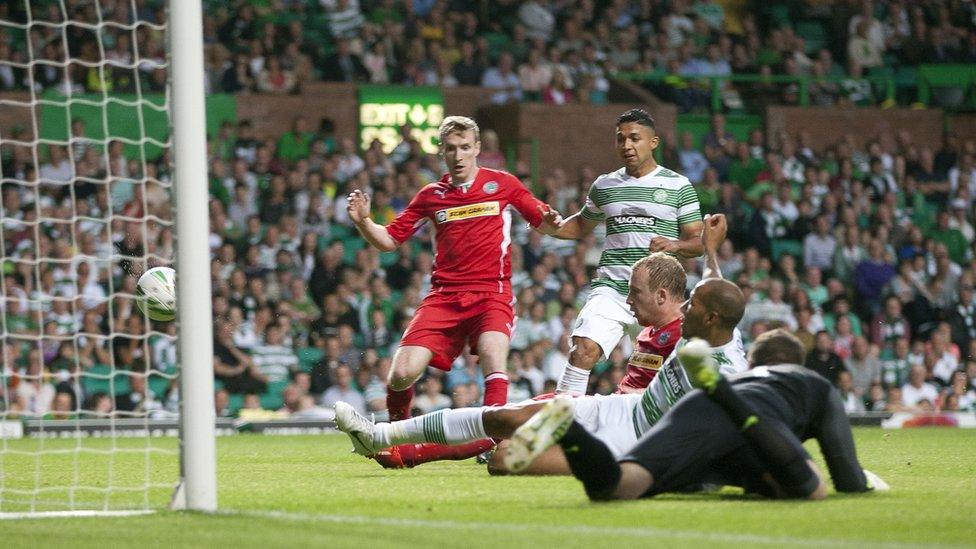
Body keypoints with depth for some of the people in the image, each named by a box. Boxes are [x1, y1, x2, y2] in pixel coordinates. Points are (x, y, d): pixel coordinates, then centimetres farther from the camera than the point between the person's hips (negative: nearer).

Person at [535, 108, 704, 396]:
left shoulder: (678, 186, 5)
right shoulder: (604, 186, 14)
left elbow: (698, 242, 6)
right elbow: (582, 226, 30)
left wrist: (675, 245, -16)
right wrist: (555, 227, 9)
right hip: (612, 287, 1)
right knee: (584, 349, -20)